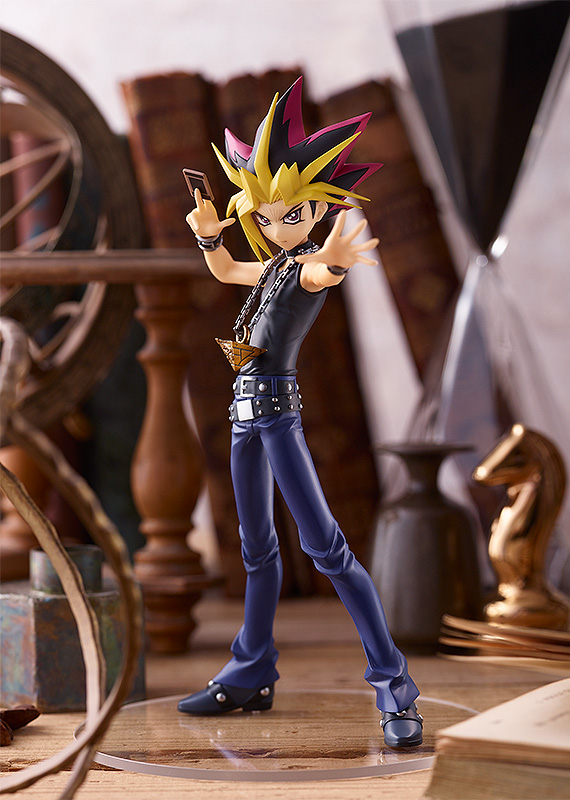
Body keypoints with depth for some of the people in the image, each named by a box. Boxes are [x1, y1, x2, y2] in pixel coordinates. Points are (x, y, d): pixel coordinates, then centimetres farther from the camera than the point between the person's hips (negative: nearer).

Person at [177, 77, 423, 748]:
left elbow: (318, 271, -36)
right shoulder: (274, 266, 15)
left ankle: (394, 688, -13)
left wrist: (332, 262, -60)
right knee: (257, 547, 14)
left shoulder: (313, 263, -9)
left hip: (275, 403, -9)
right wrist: (209, 235, 16)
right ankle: (250, 677, 24)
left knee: (323, 544, -14)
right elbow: (226, 271, 36)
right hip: (248, 405, 9)